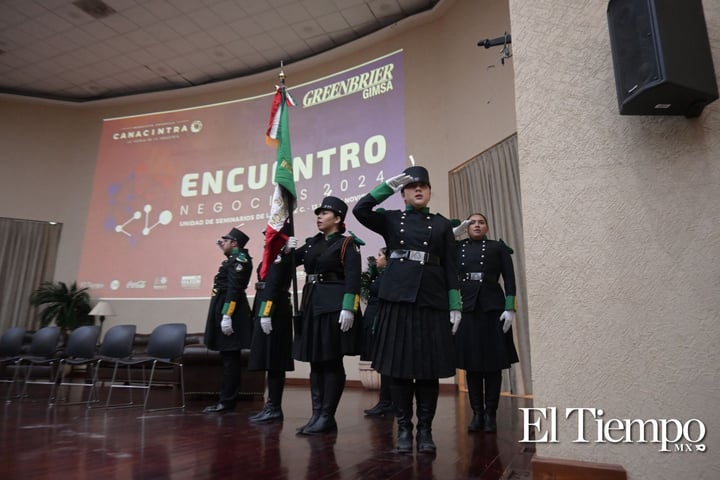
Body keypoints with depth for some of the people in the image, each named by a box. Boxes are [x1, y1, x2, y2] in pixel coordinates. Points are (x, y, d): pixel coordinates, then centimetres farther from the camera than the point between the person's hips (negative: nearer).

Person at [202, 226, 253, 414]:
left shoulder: (239, 259, -13)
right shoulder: (235, 258, 16)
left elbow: (234, 289, -20)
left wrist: (226, 315, -24)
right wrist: (225, 250, 27)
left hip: (229, 309, -10)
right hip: (224, 308, 10)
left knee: (230, 357, -5)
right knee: (229, 357, 13)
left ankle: (227, 402, 0)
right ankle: (228, 398, 20)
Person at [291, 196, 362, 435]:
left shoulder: (347, 243, -4)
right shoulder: (312, 243, 17)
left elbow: (353, 279, -13)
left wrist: (348, 308, -22)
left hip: (335, 307, -7)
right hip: (312, 306, 7)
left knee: (332, 362, -1)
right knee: (316, 362, 10)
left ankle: (327, 417, 9)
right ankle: (317, 414, 18)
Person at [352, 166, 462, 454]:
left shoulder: (442, 224, 11)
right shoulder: (390, 219, 10)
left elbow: (451, 268, 7)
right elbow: (360, 210, -7)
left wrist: (455, 307, 1)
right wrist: (388, 186, -6)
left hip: (432, 301, 1)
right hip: (397, 298, 0)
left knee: (429, 367, 3)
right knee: (398, 365, 2)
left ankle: (425, 430, 16)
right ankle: (404, 429, 15)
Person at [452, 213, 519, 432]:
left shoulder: (498, 247, 8)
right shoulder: (457, 247, 13)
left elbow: (509, 279, 2)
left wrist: (510, 308, -8)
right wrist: (454, 232, 6)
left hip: (493, 308, -1)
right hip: (466, 308, 1)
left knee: (493, 362, 3)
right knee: (471, 363, 5)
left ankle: (490, 414, 13)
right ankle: (477, 413, 14)